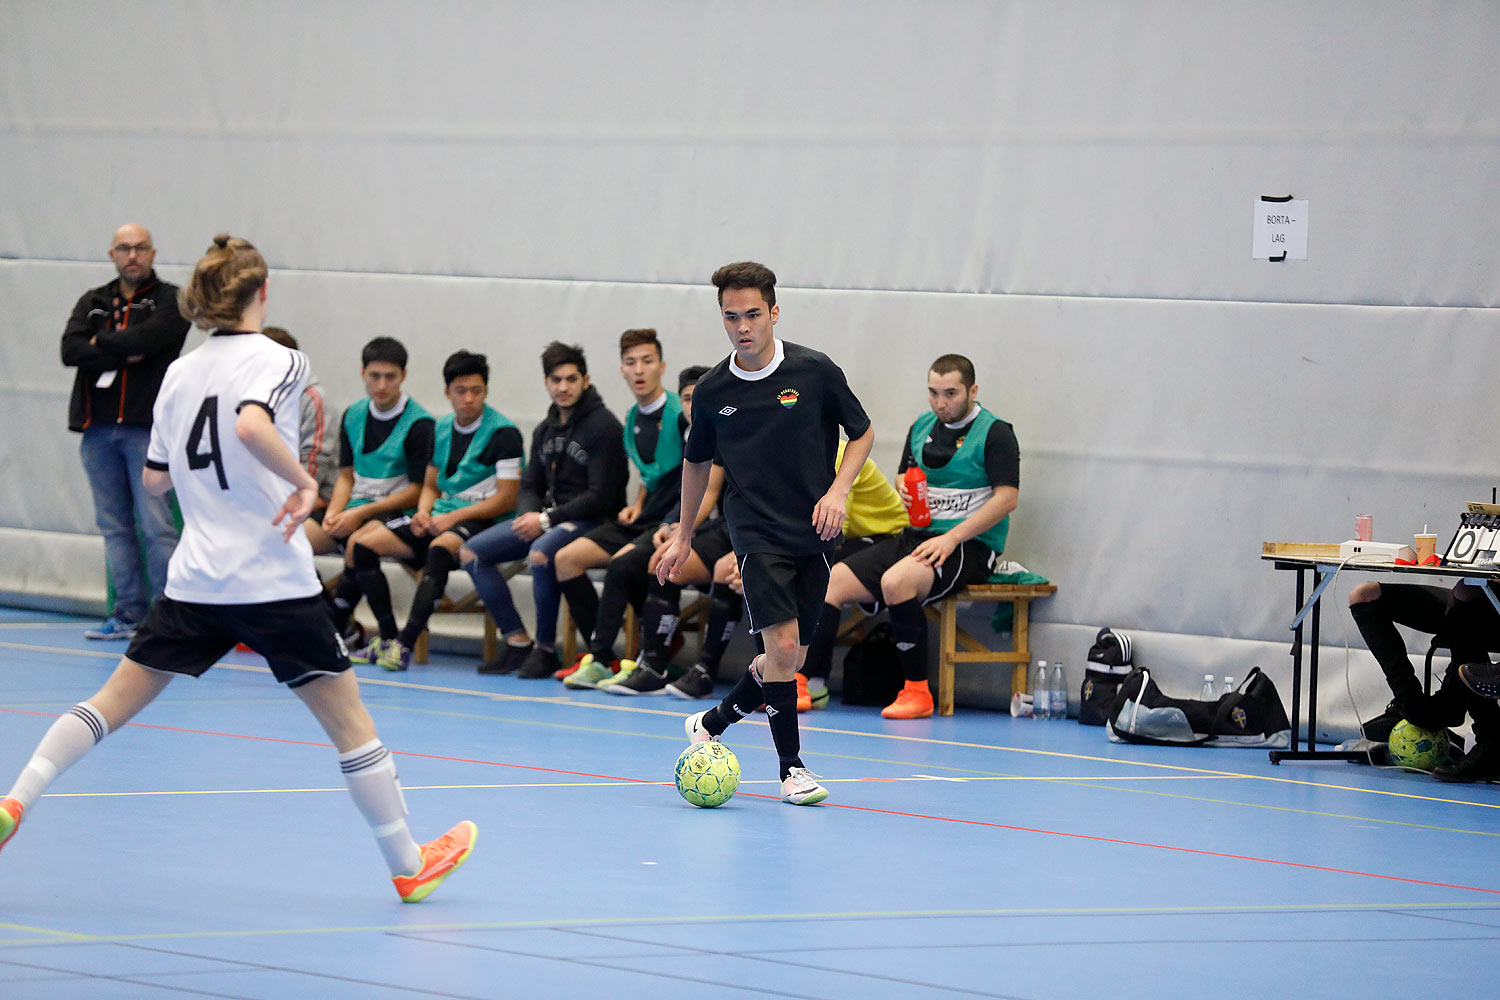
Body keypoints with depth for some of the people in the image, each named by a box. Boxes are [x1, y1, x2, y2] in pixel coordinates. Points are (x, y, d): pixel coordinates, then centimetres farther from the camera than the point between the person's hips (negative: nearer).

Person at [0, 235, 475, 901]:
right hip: (273, 583, -5)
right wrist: (304, 482, -17)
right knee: (348, 718, 5)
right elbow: (252, 424, -28)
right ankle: (408, 865, 11)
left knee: (113, 702, 11)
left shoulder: (180, 373, 10)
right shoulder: (277, 361, -7)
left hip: (195, 580, 5)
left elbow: (155, 478, 16)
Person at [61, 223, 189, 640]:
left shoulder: (170, 300, 4)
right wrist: (125, 354, -9)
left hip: (146, 425, -5)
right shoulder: (92, 303, 17)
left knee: (156, 524, -9)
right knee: (115, 526, 6)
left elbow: (152, 336, -16)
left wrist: (102, 343, -3)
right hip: (98, 428, 5)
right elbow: (71, 351, 1)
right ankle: (130, 613, 10)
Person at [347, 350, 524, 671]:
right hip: (442, 516, 8)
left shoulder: (503, 433, -8)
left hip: (482, 522, -8)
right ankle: (387, 637, -6)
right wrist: (424, 513, -1)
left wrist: (454, 517, -17)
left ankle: (406, 644, -39)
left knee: (440, 548, -40)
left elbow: (507, 499, -13)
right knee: (363, 543, -7)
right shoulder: (441, 430, 14)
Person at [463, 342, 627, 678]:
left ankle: (546, 649, -21)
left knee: (540, 554, -37)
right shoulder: (545, 430, 14)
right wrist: (529, 515, -6)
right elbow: (530, 485, 18)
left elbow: (601, 497, -17)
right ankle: (517, 642, -4)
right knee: (472, 552, -2)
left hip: (590, 521, -8)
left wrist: (547, 520, -17)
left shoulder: (603, 426, -11)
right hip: (546, 516, 9)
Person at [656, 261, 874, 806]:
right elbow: (696, 460, 15)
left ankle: (712, 723, 30)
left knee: (790, 659, 7)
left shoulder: (814, 371, -6)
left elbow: (862, 433, 6)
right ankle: (791, 767, -9)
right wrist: (683, 536, 19)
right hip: (756, 531, -2)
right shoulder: (712, 389, -2)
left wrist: (838, 490, -10)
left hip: (813, 534, 2)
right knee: (782, 643, -17)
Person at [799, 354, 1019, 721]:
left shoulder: (995, 433, -6)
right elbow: (904, 477, 26)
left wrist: (952, 538, -21)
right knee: (834, 581, -11)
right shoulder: (922, 427, 16)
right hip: (917, 537, 7)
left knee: (896, 581, -35)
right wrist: (904, 488, -2)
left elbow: (1007, 498, -14)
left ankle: (917, 691, -25)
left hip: (971, 545, -7)